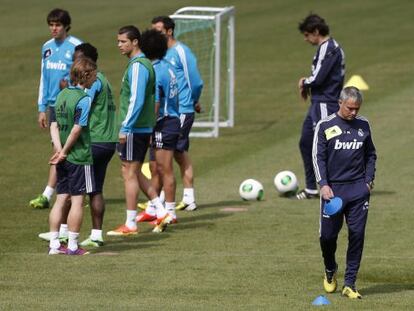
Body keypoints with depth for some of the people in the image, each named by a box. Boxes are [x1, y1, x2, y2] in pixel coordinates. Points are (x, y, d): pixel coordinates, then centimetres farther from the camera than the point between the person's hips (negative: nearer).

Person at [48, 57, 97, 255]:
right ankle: (73, 246, 1)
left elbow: (54, 126, 7)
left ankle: (54, 245, 13)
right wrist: (64, 152, -9)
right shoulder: (83, 99, -14)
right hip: (79, 157, -7)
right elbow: (77, 129, -18)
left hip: (64, 159, 7)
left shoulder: (62, 95, 10)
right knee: (77, 200, -1)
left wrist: (59, 149, -2)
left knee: (61, 199, 11)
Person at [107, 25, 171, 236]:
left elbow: (136, 100, -23)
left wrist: (125, 128, -21)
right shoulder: (144, 64, 15)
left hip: (134, 129, -10)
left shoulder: (137, 66, -16)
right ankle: (161, 213, 15)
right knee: (134, 173, 16)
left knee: (129, 173, -3)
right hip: (143, 128, 10)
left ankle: (130, 225, 2)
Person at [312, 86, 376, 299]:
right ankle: (330, 270, 31)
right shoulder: (325, 126, -2)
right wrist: (323, 185, -12)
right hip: (333, 188, -2)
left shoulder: (363, 125, 9)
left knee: (357, 234, -4)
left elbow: (370, 154, 18)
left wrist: (369, 180, 7)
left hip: (358, 188, 2)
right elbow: (318, 156, -3)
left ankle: (349, 284, 1)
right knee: (328, 234, 1)